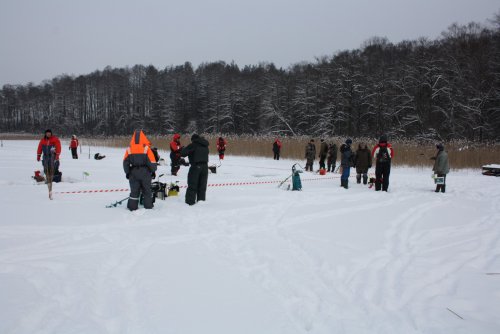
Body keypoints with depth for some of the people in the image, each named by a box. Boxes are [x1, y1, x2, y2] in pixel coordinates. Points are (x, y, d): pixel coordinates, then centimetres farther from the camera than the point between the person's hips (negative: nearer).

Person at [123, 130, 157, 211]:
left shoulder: (129, 149, -1)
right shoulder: (146, 148, -9)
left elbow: (125, 162, 3)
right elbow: (152, 162, -7)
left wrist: (127, 172, 14)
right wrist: (153, 171, 6)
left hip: (133, 173, 2)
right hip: (145, 173, -2)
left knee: (134, 190, 11)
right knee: (147, 190, 12)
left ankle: (132, 207, 11)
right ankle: (148, 206, 17)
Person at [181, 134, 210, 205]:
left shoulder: (193, 145, -8)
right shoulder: (205, 146, 10)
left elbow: (183, 153, -10)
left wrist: (183, 149, 13)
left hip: (196, 166, -5)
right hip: (205, 166, 6)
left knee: (192, 186, -1)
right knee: (202, 186, 13)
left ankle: (190, 202, -4)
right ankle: (201, 200, 16)